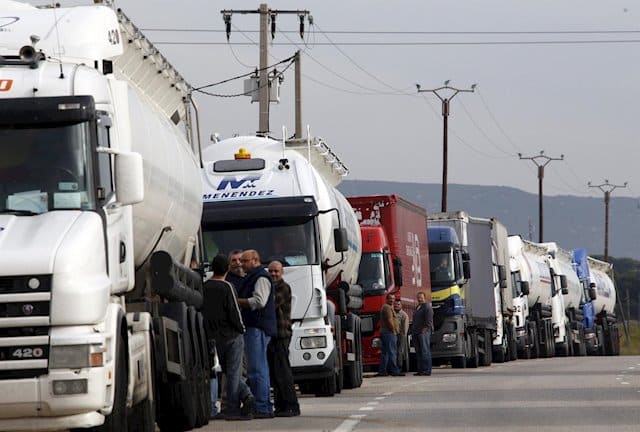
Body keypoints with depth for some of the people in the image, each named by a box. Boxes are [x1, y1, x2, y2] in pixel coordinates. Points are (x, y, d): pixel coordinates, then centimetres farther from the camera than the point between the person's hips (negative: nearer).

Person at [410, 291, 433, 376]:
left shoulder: (427, 307, -5)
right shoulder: (417, 308, 23)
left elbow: (429, 321, -13)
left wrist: (424, 330, -19)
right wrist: (413, 332, 17)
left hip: (424, 332, -9)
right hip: (416, 333, 9)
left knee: (425, 352, -11)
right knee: (418, 353, 7)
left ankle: (427, 370, -13)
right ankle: (420, 370, 8)